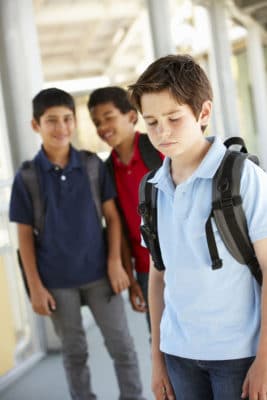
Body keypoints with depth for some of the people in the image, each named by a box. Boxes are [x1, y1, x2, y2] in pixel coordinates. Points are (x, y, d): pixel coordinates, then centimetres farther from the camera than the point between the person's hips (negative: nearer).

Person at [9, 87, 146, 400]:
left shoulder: (93, 166, -3)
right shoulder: (26, 176, -7)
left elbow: (112, 216, 3)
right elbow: (25, 235, -3)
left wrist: (115, 262, -4)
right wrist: (35, 286, -4)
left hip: (99, 273, 1)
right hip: (57, 281, -1)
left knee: (122, 345, 9)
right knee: (74, 351, 14)